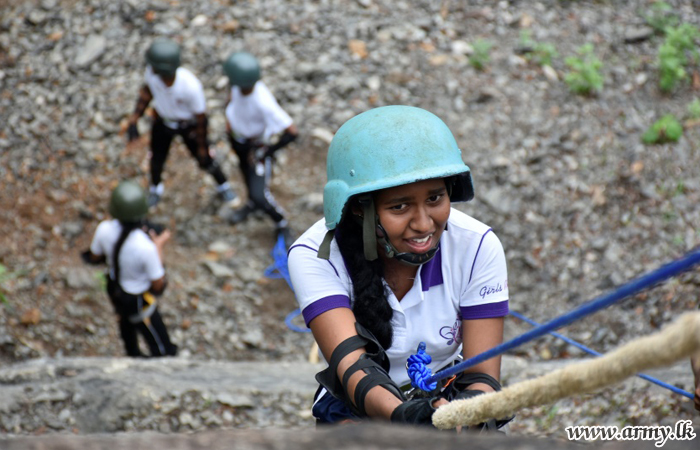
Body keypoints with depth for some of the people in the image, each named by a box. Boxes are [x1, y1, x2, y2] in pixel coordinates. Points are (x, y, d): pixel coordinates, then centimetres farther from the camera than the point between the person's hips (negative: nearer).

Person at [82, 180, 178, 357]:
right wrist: (159, 246, -17)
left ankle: (133, 356, 63)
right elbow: (158, 286, -26)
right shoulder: (146, 247, -42)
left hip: (114, 288, 7)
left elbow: (94, 257, -5)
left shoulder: (105, 229, -27)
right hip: (138, 301, -7)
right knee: (163, 351, 13)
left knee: (126, 322, 38)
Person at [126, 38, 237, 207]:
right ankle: (155, 187, 56)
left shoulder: (191, 86, -43)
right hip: (163, 120, 3)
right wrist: (133, 120, -8)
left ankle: (223, 184, 52)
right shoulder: (151, 70, -33)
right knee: (157, 158, 21)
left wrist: (202, 147, -11)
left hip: (189, 125, -3)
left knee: (205, 161, 18)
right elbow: (148, 89, -7)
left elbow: (201, 117, -25)